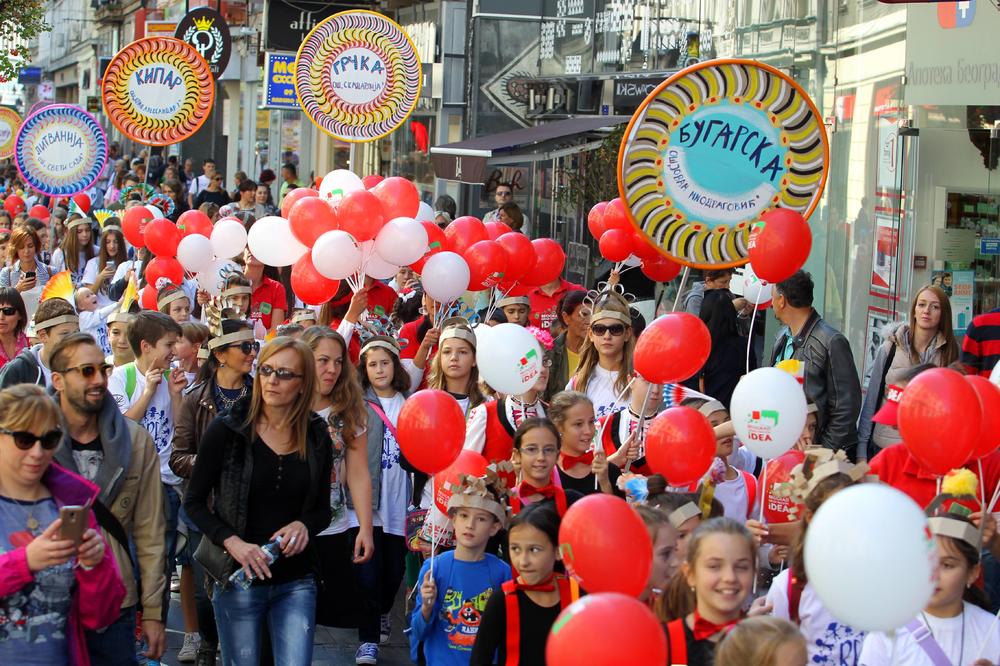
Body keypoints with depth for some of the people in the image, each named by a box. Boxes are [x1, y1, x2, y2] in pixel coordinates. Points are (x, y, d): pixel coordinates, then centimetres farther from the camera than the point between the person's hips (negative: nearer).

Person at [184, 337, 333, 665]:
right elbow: (194, 502, -2)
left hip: (296, 582, 2)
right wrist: (233, 542, -17)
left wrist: (303, 525, -11)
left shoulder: (316, 436, 3)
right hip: (239, 577, -2)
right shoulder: (227, 430, -6)